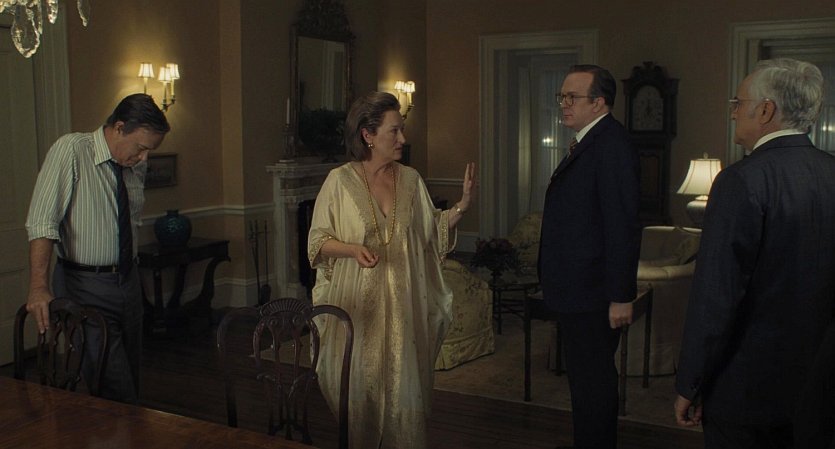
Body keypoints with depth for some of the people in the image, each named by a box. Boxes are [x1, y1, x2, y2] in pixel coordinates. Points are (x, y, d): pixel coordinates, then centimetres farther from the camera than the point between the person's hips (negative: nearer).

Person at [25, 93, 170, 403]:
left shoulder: (137, 164, 4)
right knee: (115, 389, -8)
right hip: (85, 285, -6)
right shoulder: (70, 150, -14)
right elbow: (42, 222, -21)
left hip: (127, 281, 6)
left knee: (131, 375, 15)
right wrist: (38, 287, -29)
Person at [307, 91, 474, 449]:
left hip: (404, 307, 3)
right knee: (361, 389, 6)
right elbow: (318, 241, -2)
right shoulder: (340, 181, -5)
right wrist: (353, 249, -19)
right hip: (359, 305, -2)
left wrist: (462, 205, -3)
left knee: (404, 387, 6)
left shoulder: (411, 179, 5)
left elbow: (432, 232, 11)